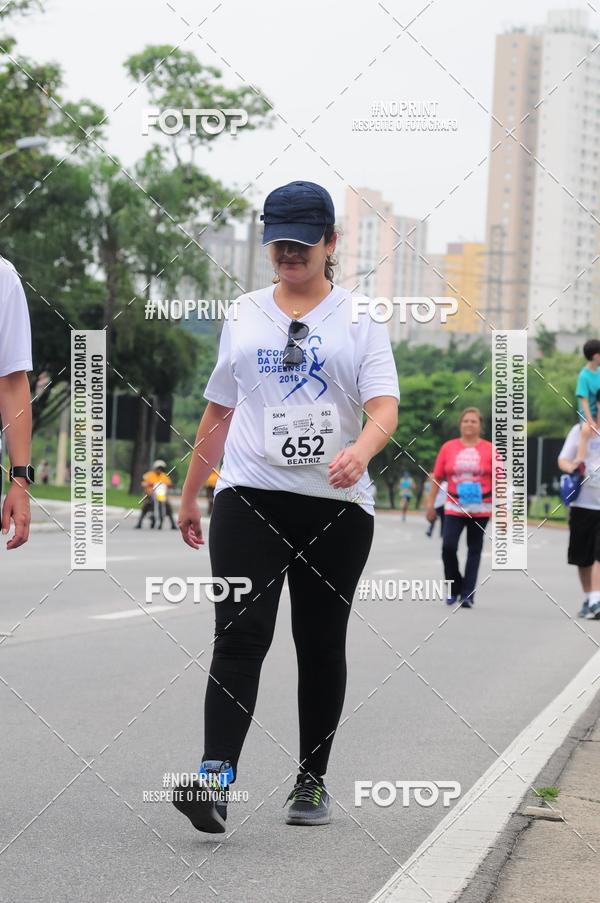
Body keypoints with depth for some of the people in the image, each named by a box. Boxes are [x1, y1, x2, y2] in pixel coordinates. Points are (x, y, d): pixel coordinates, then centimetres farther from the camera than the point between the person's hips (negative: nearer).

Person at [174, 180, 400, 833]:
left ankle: (312, 781, 18)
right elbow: (217, 412, 20)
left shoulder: (359, 318, 5)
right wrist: (189, 495, 20)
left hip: (337, 504, -1)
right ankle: (216, 779, -22)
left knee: (321, 644, 6)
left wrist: (360, 449, -29)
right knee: (240, 634, -13)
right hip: (249, 496, 1)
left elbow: (384, 406, -7)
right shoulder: (245, 315, 13)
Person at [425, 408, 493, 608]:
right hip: (454, 507, 1)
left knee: (474, 550, 4)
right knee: (448, 546, -12)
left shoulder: (489, 449, 0)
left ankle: (467, 594, 9)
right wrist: (430, 503, 6)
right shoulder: (448, 447, 3)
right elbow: (437, 477, 7)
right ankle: (454, 588, 9)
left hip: (480, 508, 0)